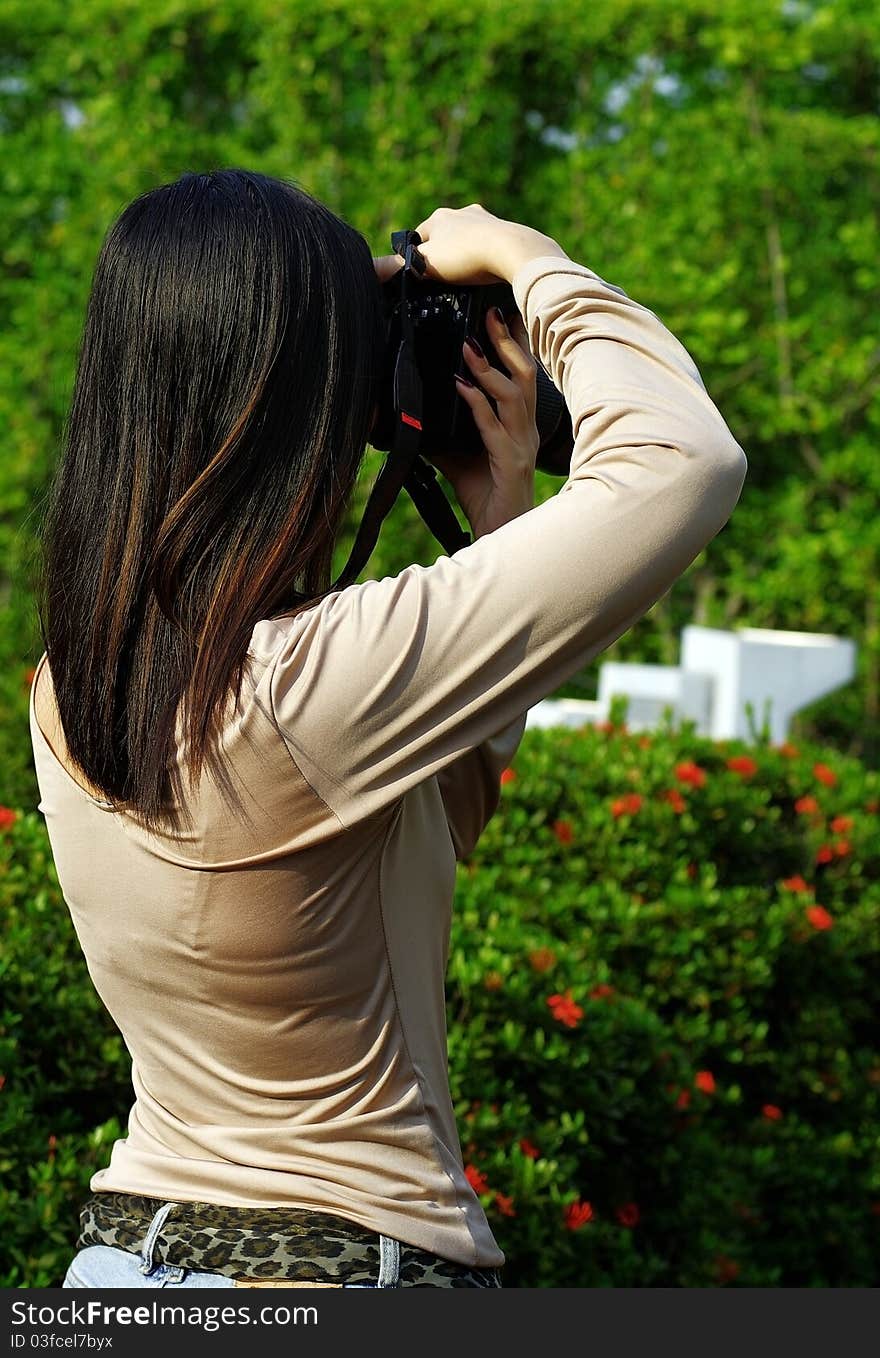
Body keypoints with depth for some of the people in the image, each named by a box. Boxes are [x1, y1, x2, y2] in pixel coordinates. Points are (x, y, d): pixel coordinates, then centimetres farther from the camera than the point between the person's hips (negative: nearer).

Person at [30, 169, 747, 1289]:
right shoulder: (292, 686, -26)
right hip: (360, 1264, -7)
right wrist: (519, 256, -8)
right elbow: (685, 457, -24)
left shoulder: (67, 697, -2)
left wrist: (491, 521, 5)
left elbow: (424, 823, 11)